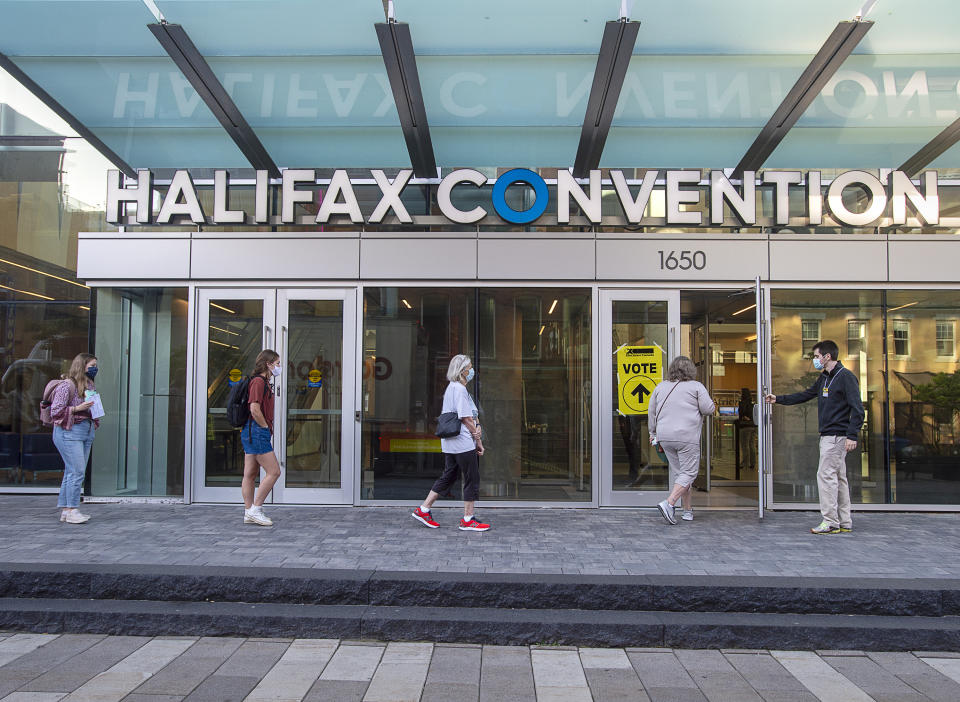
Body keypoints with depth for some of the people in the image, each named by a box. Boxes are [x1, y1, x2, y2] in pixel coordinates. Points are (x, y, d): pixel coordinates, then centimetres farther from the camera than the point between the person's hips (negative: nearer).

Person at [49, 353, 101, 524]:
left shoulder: (90, 386, 16)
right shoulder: (67, 385, -8)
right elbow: (55, 411, -10)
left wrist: (95, 423, 11)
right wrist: (77, 408, -18)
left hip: (87, 432, 8)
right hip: (69, 432, -8)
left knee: (72, 472, 9)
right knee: (77, 471, -11)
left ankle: (65, 509, 13)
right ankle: (71, 510, -5)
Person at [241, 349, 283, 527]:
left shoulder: (263, 382, 18)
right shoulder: (258, 381, -12)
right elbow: (255, 410, -21)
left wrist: (267, 430, 17)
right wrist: (266, 428, -10)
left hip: (251, 433, 10)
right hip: (257, 432, -10)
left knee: (250, 475, 10)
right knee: (274, 471, -8)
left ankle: (249, 513, 14)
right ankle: (255, 509, -3)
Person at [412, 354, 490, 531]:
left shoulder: (452, 387, 18)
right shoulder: (459, 389, -14)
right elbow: (465, 418, -16)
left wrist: (476, 427, 1)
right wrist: (479, 441, -7)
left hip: (450, 442, 10)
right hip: (463, 442, -10)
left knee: (448, 477, 16)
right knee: (472, 479, -1)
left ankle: (423, 510, 18)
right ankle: (468, 520, 5)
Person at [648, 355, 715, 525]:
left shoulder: (661, 387, 12)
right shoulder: (696, 386, -1)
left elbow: (652, 411, 15)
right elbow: (708, 408, -5)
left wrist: (653, 432, 24)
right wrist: (713, 407, 18)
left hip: (665, 437, 5)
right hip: (687, 437, -5)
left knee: (678, 472, 13)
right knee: (688, 473, -1)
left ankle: (688, 510, 16)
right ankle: (669, 503, -17)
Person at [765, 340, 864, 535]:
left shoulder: (846, 377, -12)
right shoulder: (824, 378, 16)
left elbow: (857, 408, -16)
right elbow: (806, 395, 26)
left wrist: (852, 435, -22)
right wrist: (779, 399, 25)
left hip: (837, 436, -9)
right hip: (828, 436, 9)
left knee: (826, 475, -10)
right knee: (838, 478, 11)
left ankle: (830, 522, -5)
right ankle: (844, 522, 16)